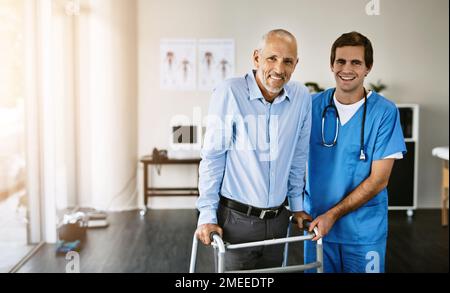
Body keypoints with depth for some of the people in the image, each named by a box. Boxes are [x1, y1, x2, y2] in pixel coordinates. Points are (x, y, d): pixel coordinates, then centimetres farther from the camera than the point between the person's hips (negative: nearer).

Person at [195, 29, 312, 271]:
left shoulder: (301, 97, -2)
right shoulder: (230, 92, -15)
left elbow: (298, 157, 9)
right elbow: (213, 157, -11)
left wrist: (297, 204, 15)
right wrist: (207, 215, -9)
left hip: (277, 218, 4)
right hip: (235, 218, -4)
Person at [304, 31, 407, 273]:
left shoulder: (385, 112, -10)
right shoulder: (313, 105, -2)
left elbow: (378, 180, -12)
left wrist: (333, 214, -16)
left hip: (364, 231, -2)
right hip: (315, 224, 2)